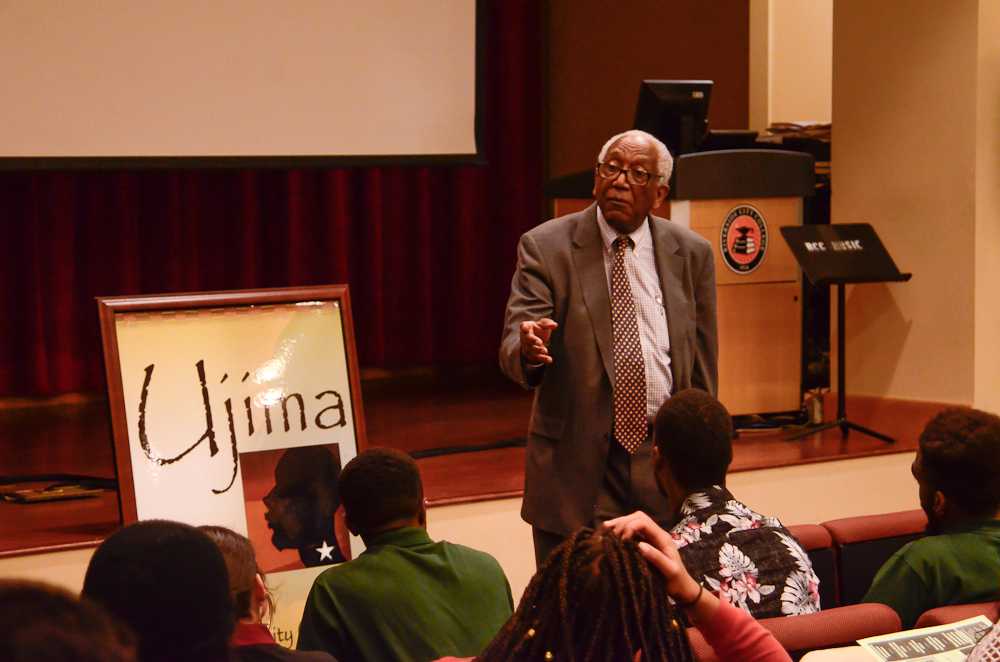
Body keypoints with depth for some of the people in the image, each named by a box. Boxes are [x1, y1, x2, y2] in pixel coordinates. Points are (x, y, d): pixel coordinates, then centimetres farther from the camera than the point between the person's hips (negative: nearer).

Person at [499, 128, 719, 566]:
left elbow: (702, 365, 10)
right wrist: (528, 349, -36)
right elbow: (513, 345, -12)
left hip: (664, 463, 2)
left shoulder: (692, 254, 5)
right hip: (576, 462, -2)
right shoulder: (546, 247, -3)